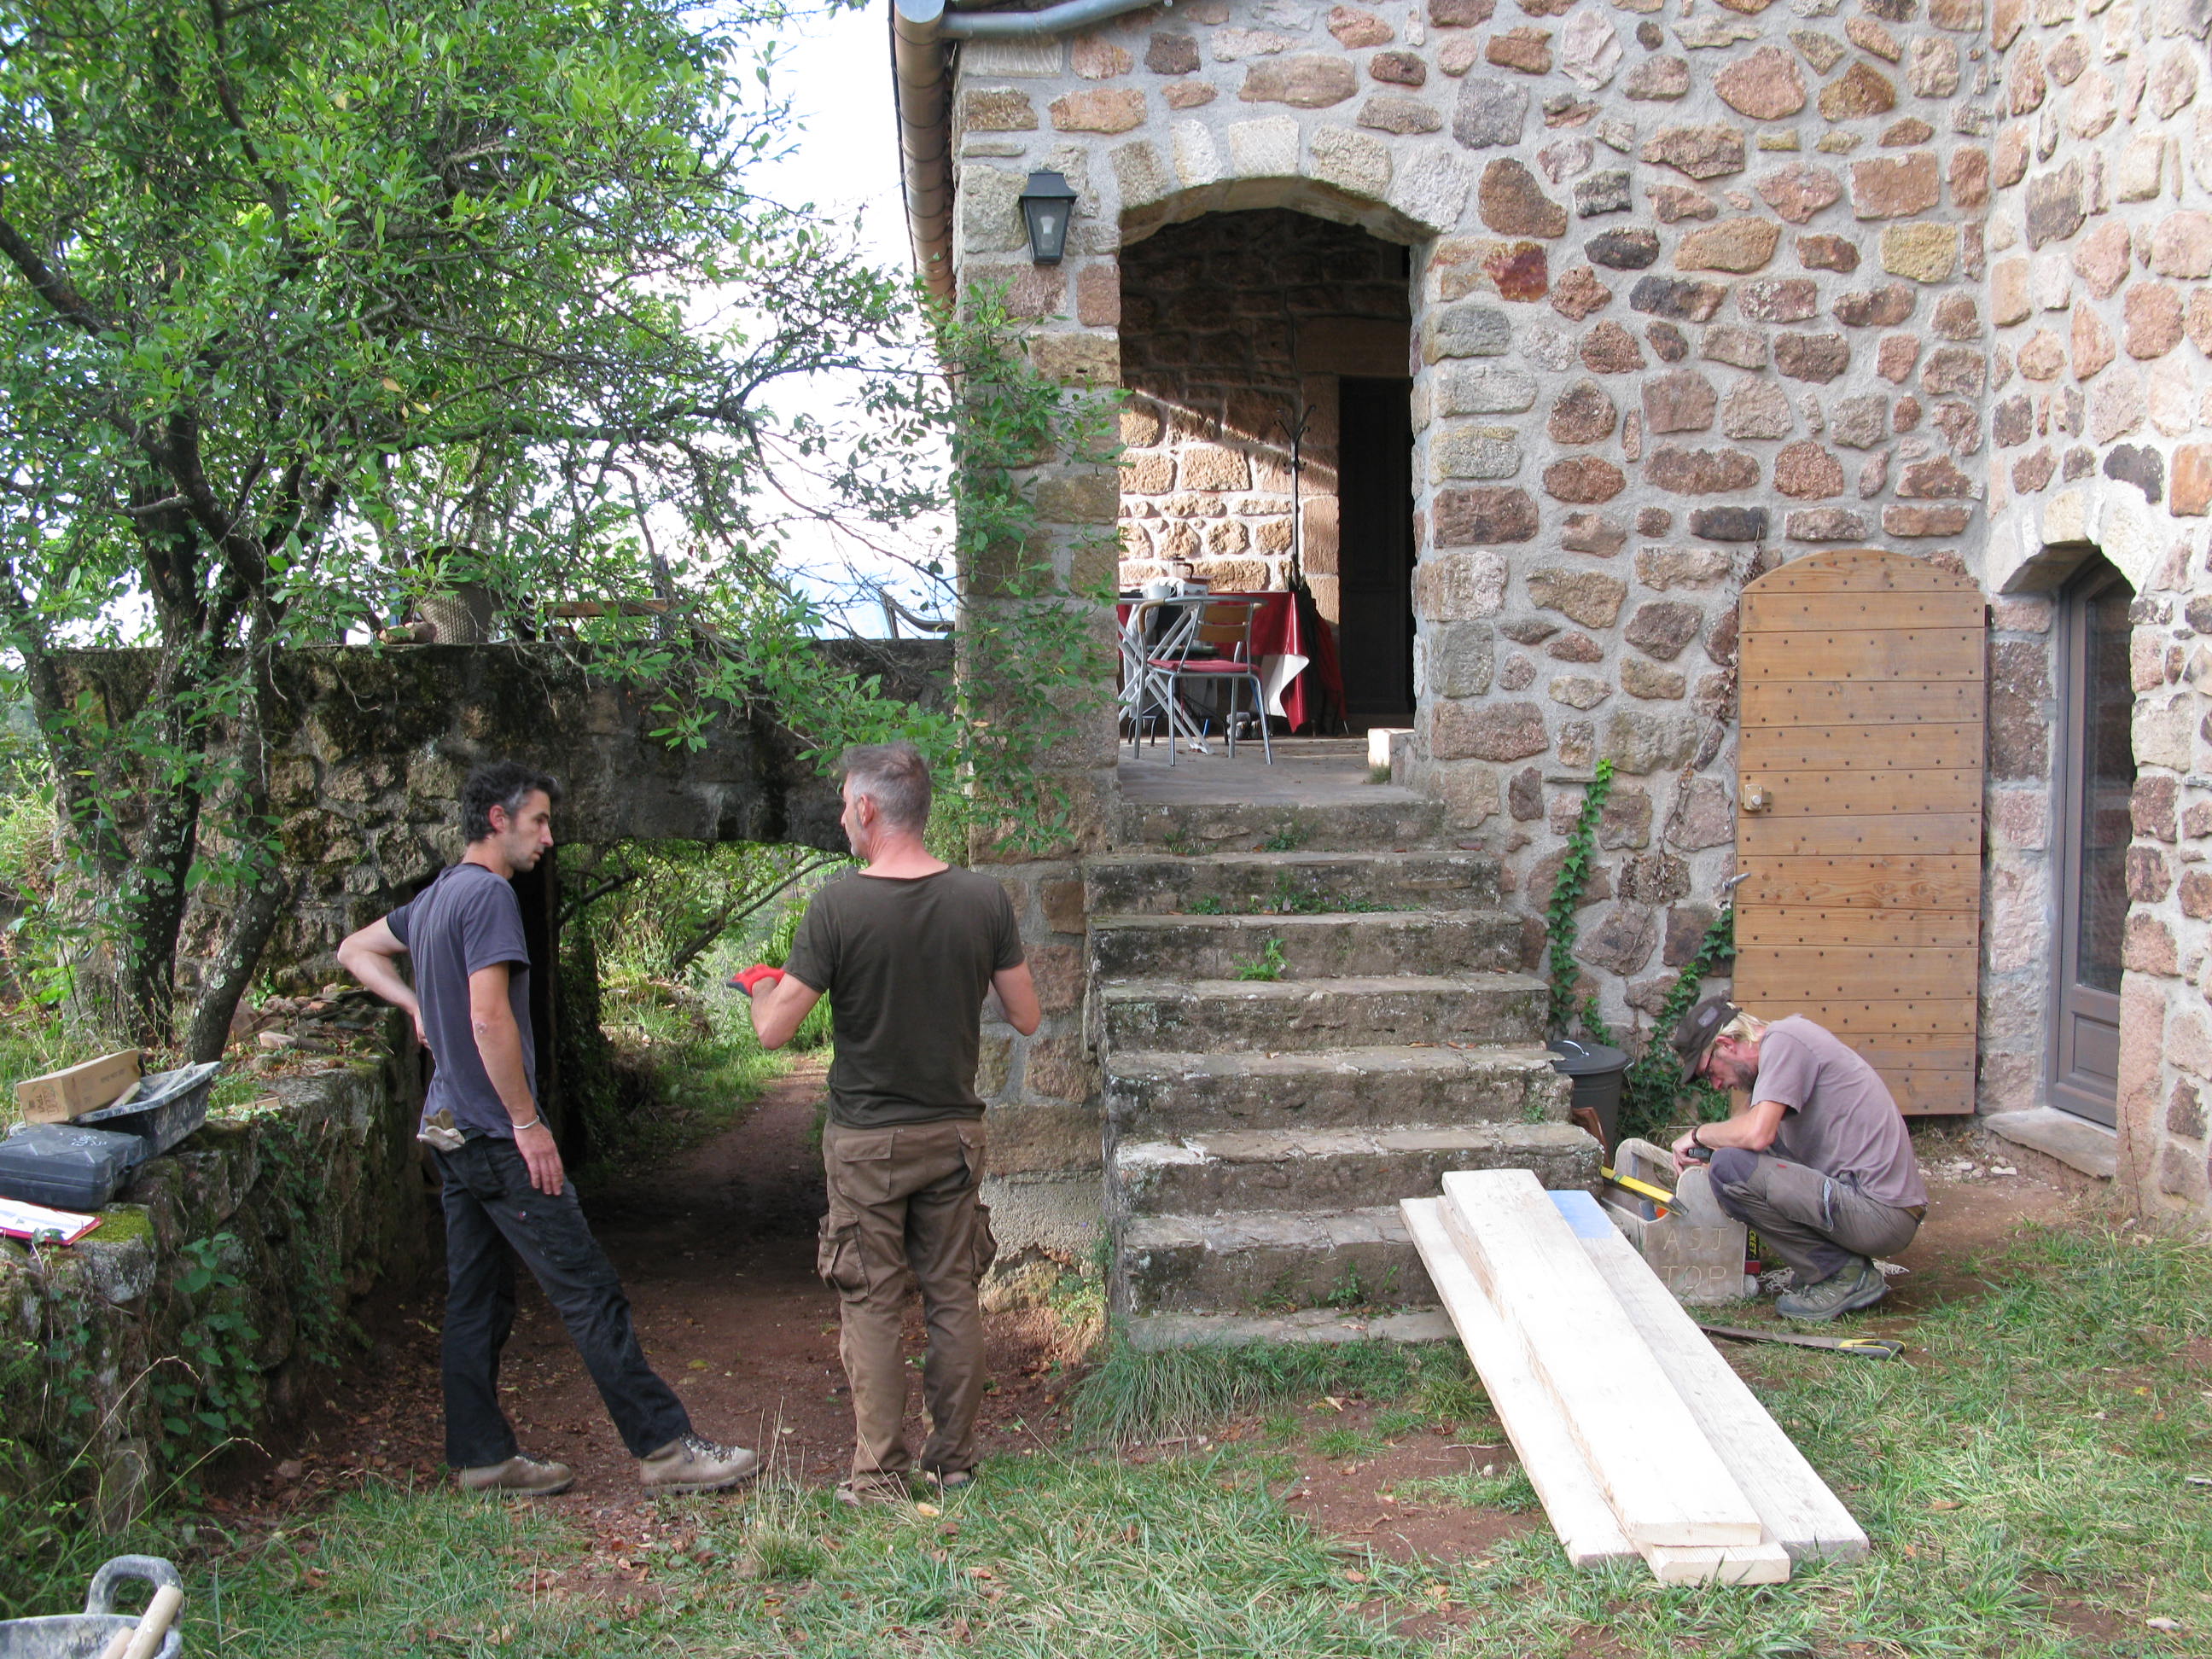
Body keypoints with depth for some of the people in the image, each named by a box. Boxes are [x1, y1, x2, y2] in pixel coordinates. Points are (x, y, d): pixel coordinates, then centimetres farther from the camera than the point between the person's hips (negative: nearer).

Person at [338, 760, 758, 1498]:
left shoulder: (434, 897, 14)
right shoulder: (489, 894, -15)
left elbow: (355, 950, 30)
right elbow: (489, 1019, -22)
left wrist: (418, 1006, 18)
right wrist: (528, 1124, -18)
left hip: (450, 1131, 10)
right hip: (496, 1133, -10)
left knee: (477, 1298, 13)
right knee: (588, 1291, -7)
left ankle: (483, 1457, 18)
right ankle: (663, 1446, -4)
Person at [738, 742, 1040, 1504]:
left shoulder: (837, 907, -16)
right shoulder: (984, 899, -6)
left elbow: (774, 1031, -14)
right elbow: (1027, 1017, 0)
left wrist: (760, 984, 8)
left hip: (866, 1139, -3)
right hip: (955, 1131, 3)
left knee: (871, 1306, 6)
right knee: (954, 1296, 13)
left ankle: (879, 1475, 11)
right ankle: (954, 1457, 22)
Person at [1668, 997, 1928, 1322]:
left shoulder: (1782, 1040, -11)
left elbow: (1756, 1134, -24)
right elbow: (1751, 1122, 26)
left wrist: (1699, 1134, -6)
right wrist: (1706, 1148, 9)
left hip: (1879, 1215, -10)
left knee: (1729, 1168, -20)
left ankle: (1844, 1274, -7)